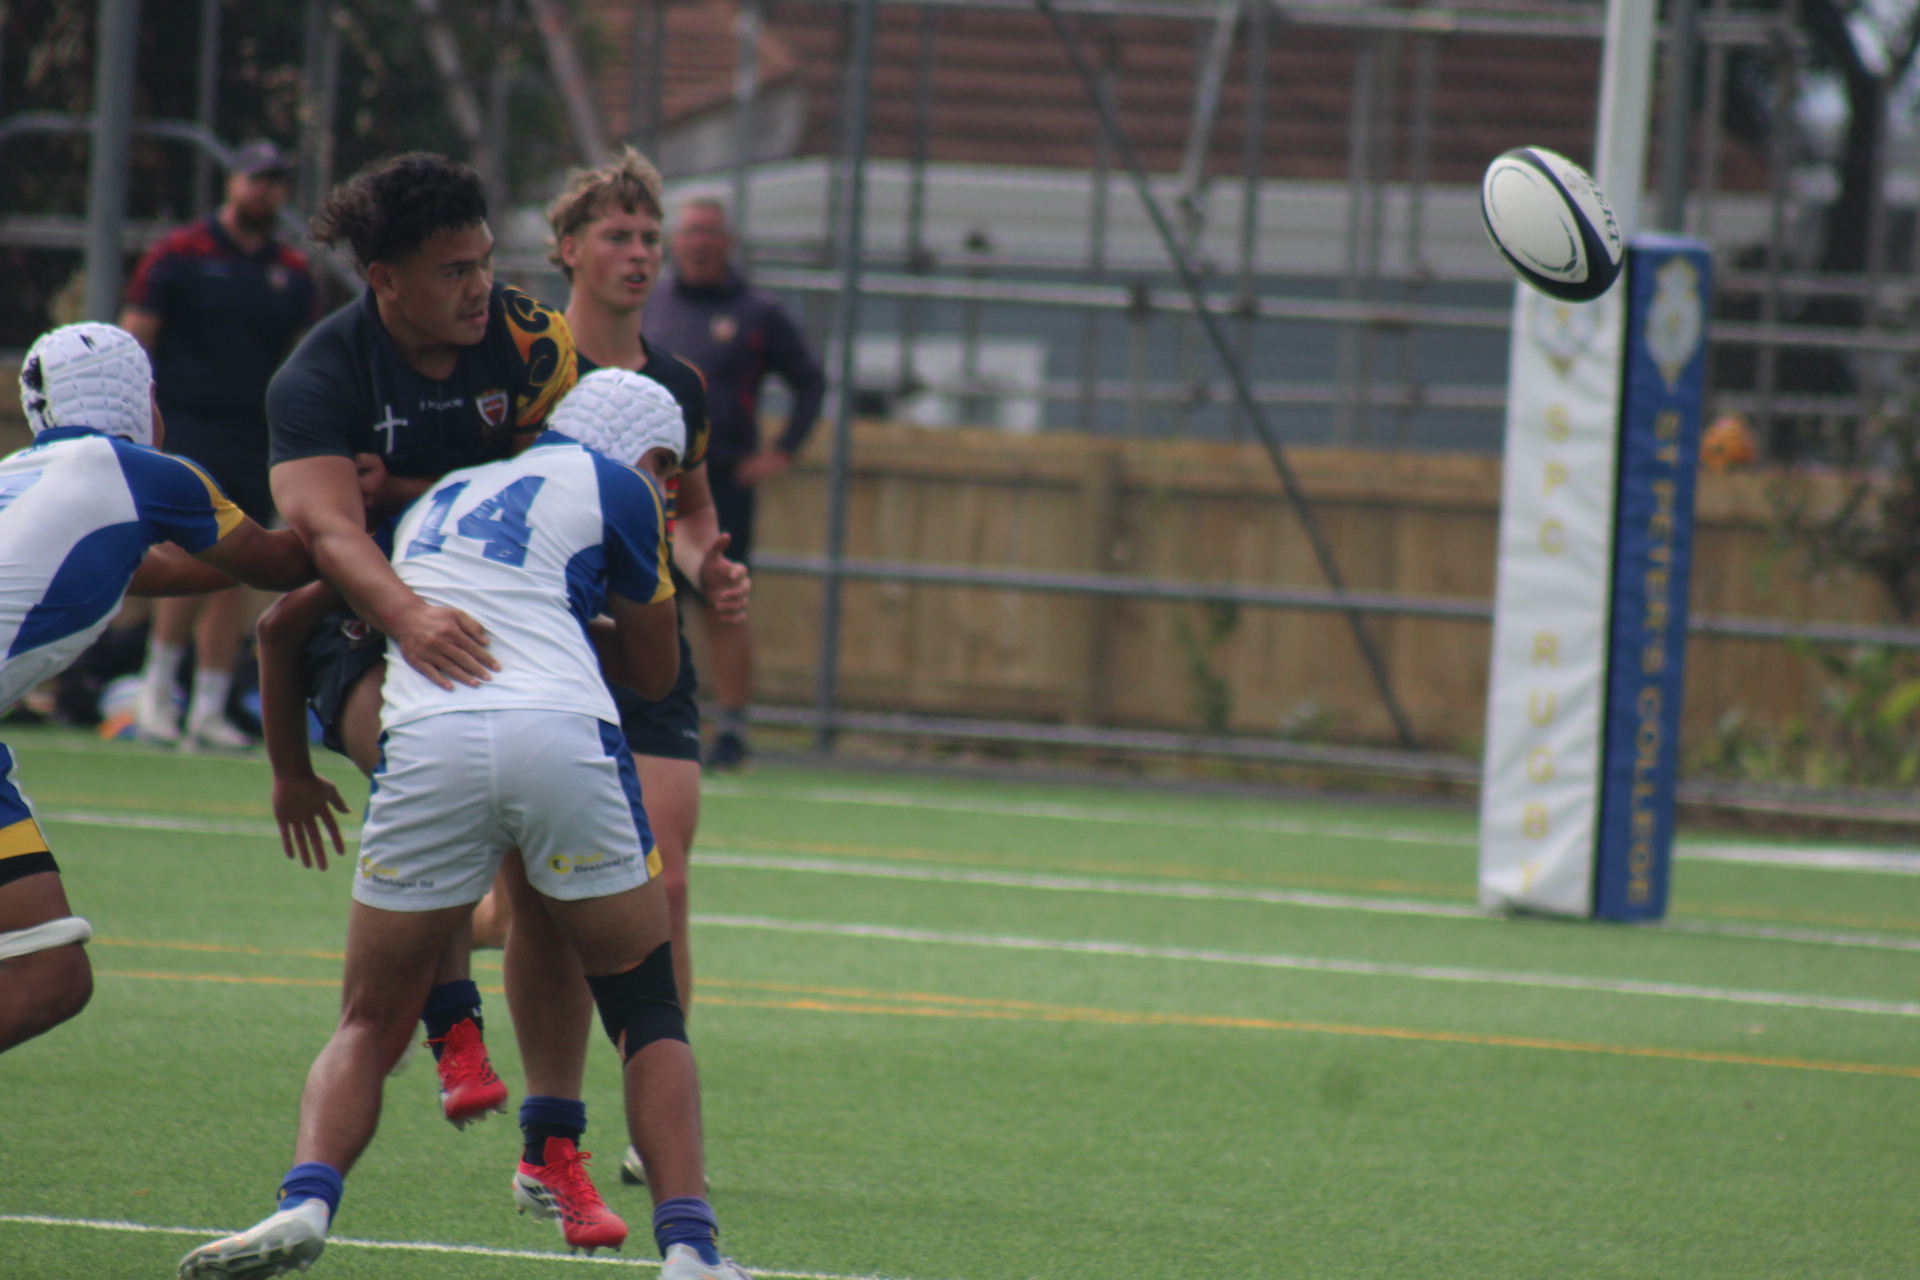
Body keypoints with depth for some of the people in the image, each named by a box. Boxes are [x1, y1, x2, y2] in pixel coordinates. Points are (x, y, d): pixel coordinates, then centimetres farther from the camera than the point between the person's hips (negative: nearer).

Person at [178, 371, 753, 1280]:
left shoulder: (433, 501, 32)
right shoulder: (612, 487, 18)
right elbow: (655, 672, 27)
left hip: (426, 743, 3)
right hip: (562, 733, -3)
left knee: (370, 1027, 13)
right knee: (647, 1015, 13)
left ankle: (305, 1202, -13)